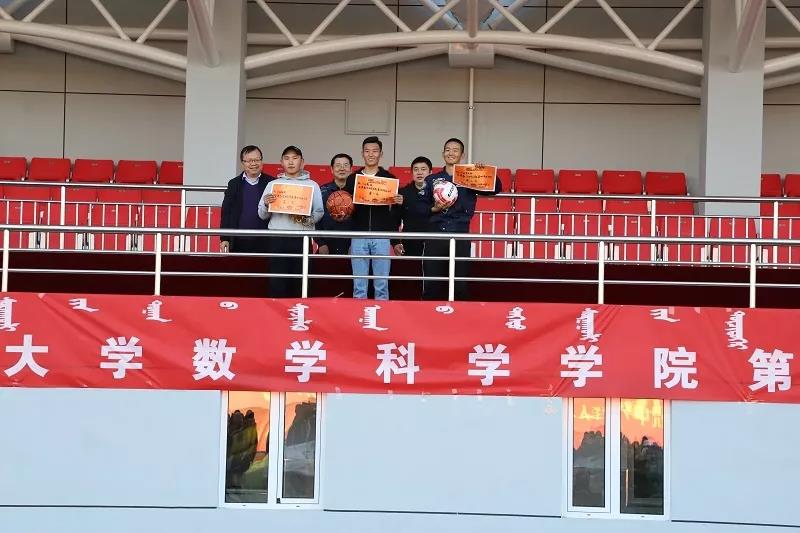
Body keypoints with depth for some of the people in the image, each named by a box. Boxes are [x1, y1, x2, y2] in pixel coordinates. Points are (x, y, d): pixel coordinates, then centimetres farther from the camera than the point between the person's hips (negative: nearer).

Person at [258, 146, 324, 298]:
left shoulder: (312, 185, 9)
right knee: (277, 284, -3)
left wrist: (306, 219, -15)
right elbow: (262, 215, 11)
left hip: (302, 238, -1)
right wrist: (266, 204, -9)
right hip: (277, 238, 1)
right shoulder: (273, 184, 12)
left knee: (300, 283, -2)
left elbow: (319, 212, 3)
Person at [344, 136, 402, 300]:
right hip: (358, 236, 1)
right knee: (359, 285, 1)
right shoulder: (352, 179, 11)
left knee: (382, 284, 0)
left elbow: (395, 213, 8)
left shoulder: (389, 178, 8)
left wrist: (398, 203, -13)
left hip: (382, 237, -1)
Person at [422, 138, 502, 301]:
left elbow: (496, 189, -1)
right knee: (431, 284, 0)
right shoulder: (431, 180, 12)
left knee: (460, 284, 0)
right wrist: (434, 209, -10)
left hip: (460, 236, -1)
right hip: (435, 236, 1)